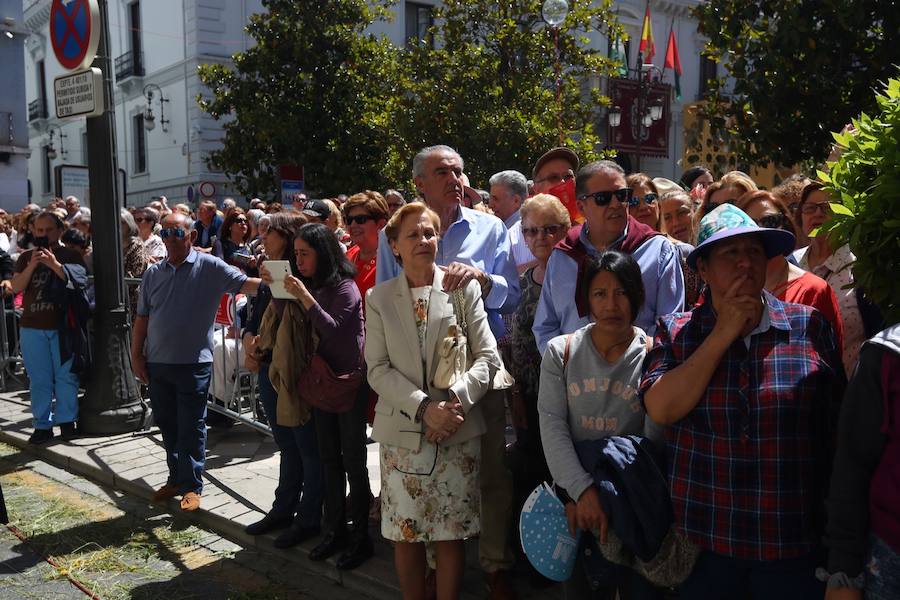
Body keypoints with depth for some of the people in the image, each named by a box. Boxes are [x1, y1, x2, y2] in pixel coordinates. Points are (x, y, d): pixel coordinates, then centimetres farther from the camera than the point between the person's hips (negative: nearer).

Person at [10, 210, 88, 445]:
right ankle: (43, 425, 12)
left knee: (66, 376, 3)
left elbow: (79, 282, -13)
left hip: (63, 325, -2)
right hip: (32, 327, 2)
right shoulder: (26, 256, 10)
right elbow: (15, 287, -1)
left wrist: (54, 264, -24)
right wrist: (32, 265, -15)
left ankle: (66, 421, 14)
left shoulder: (71, 255, 3)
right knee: (39, 379, 6)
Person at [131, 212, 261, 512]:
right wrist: (137, 355, 9)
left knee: (191, 427, 4)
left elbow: (246, 284, -17)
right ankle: (176, 478, 32)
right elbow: (142, 318, 12)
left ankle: (191, 486, 16)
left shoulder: (209, 267, -7)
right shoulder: (153, 273, 8)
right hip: (157, 363, 5)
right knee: (167, 424, 16)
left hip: (194, 363, -5)